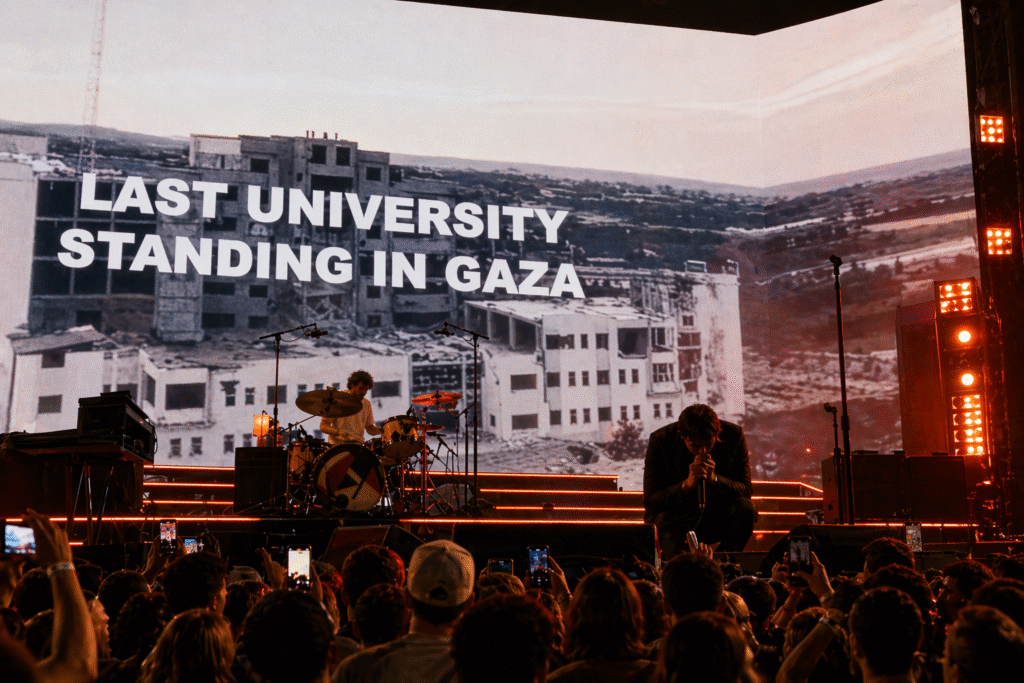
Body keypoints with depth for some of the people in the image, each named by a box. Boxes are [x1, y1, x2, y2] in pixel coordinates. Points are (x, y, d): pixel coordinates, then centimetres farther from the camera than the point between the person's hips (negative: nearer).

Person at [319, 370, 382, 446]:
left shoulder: (367, 404, 15)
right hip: (338, 444, -5)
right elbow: (323, 426, -3)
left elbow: (370, 429, 22)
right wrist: (338, 432, -22)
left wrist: (381, 429, 0)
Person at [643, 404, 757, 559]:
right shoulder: (660, 440, -17)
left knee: (745, 508, -27)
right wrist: (687, 484, -32)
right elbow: (650, 503, -16)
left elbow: (746, 491, -9)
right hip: (674, 519, -4)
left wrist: (714, 479, -28)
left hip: (715, 520, 4)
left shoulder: (733, 435, -12)